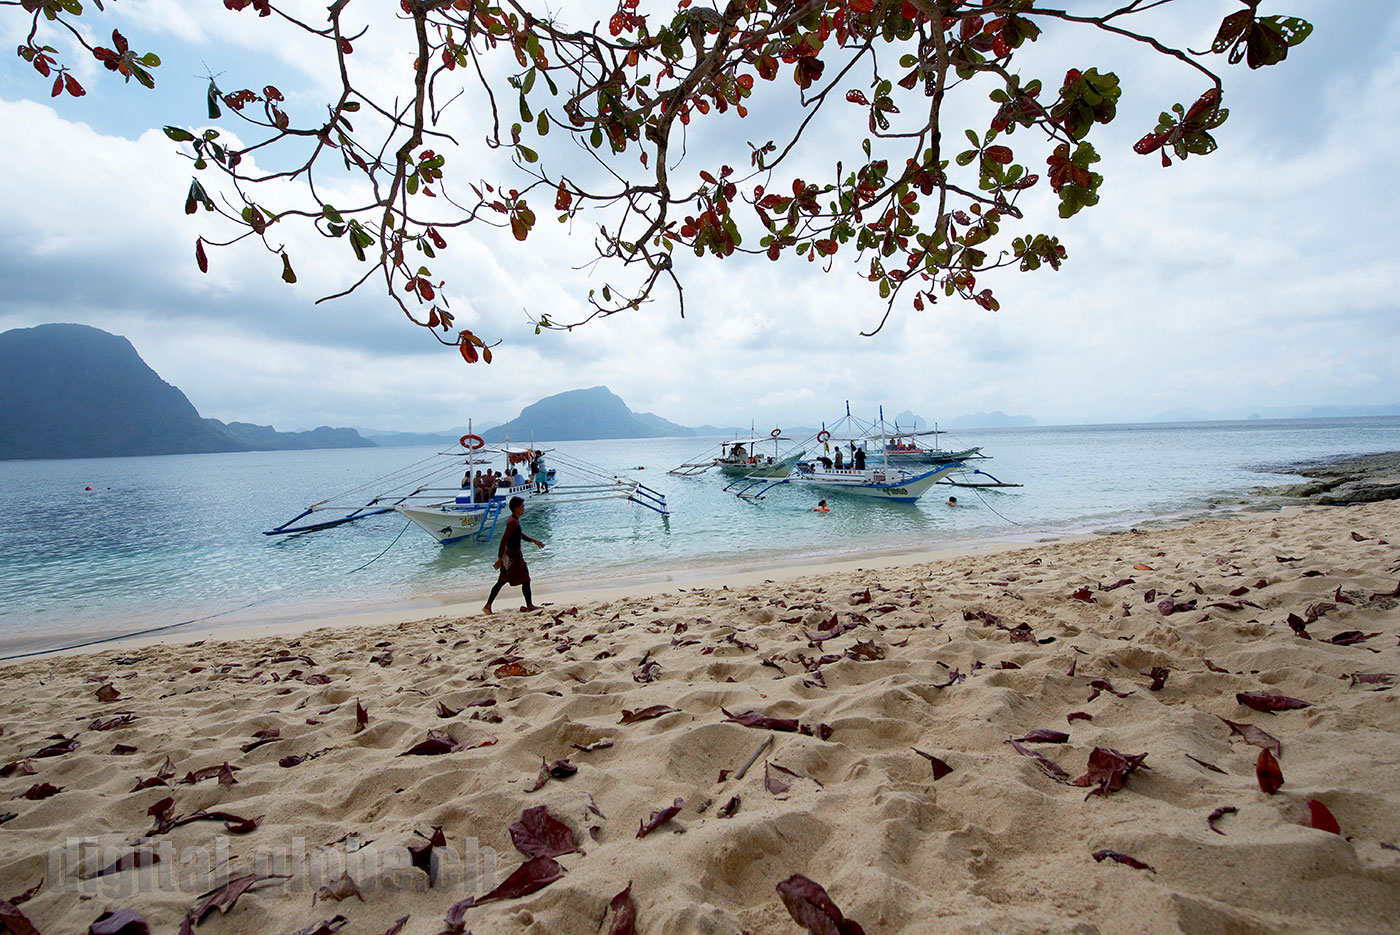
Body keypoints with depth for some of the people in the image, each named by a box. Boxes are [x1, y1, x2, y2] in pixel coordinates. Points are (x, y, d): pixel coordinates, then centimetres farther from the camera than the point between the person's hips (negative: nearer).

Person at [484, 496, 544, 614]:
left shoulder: (514, 520, 9)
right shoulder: (513, 522, -22)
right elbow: (503, 540, -25)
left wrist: (533, 540, 26)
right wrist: (500, 559, -25)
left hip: (509, 555, 10)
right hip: (514, 555, -10)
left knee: (502, 581, 13)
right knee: (525, 580, 4)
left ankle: (488, 606, 16)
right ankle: (529, 606, 16)